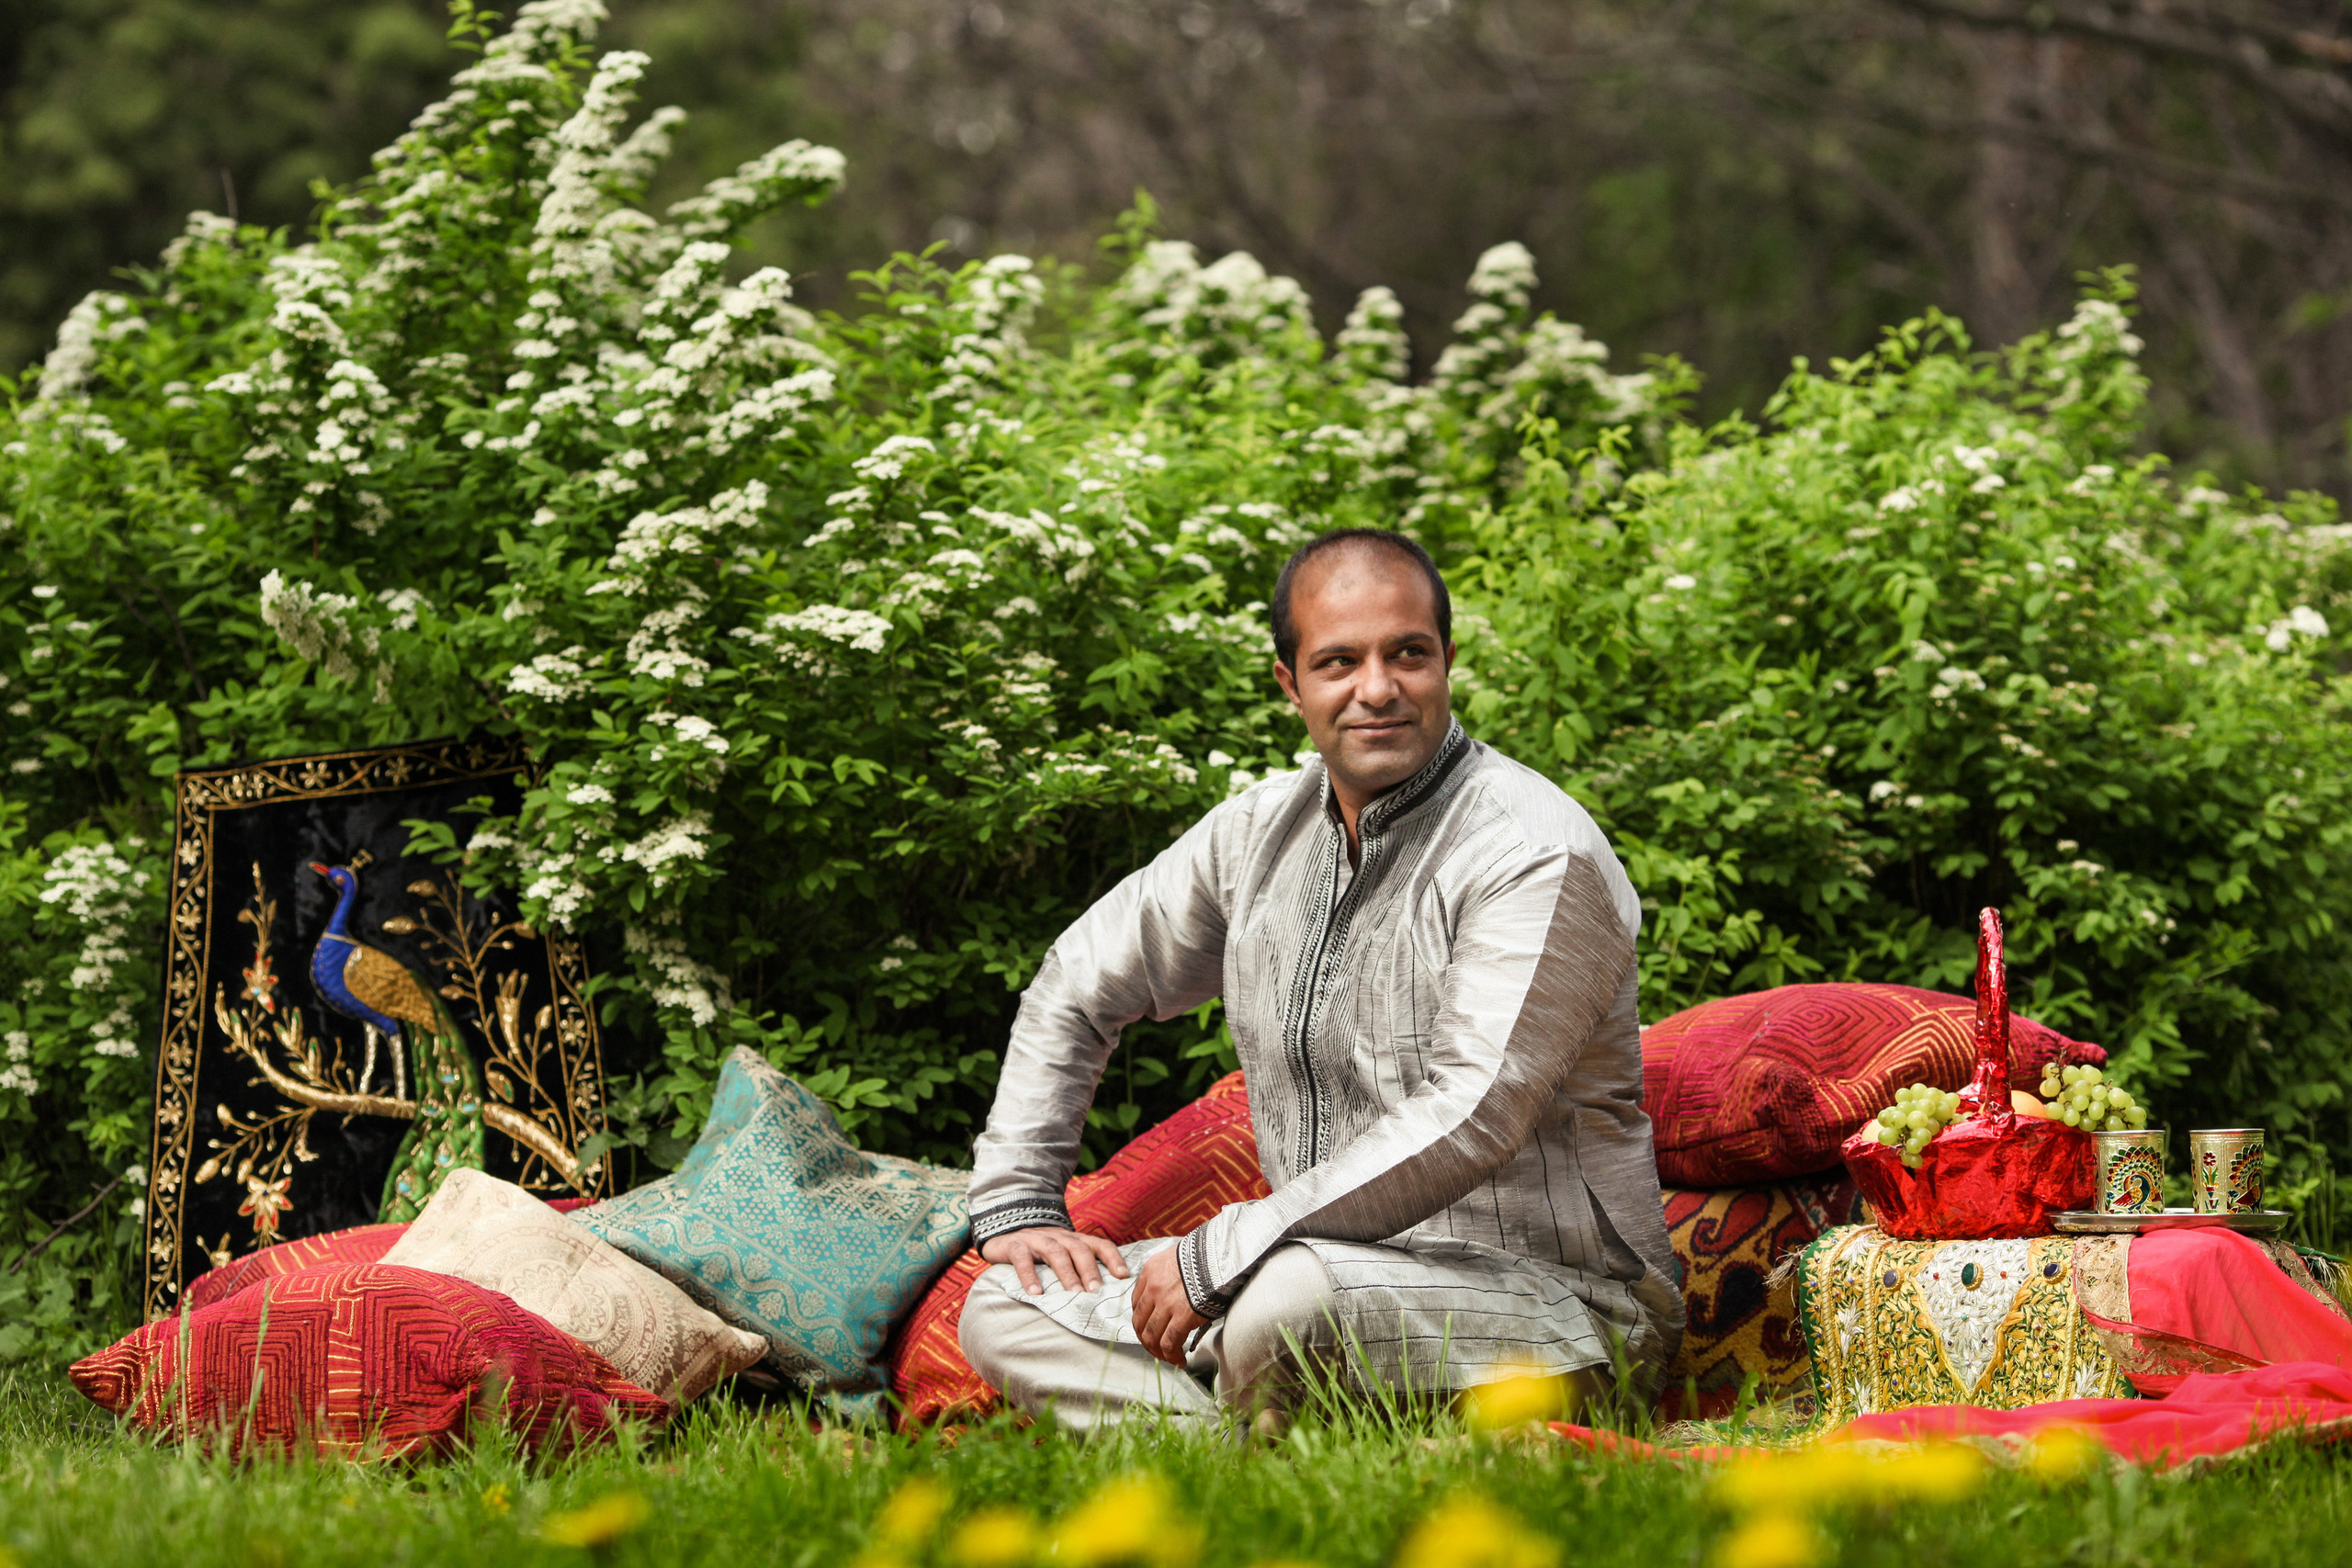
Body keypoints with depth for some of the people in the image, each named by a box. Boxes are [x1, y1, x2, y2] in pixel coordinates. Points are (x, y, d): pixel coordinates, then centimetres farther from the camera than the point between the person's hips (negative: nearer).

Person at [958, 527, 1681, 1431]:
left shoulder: (1536, 855, -16)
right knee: (1004, 1308, -1)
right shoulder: (1263, 830, 7)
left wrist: (1215, 1254, -23)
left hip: (1554, 1295, -8)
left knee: (1294, 1292, -39)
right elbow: (1076, 988, 21)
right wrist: (1014, 1203, 11)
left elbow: (1470, 1123, -26)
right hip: (1337, 1267, 8)